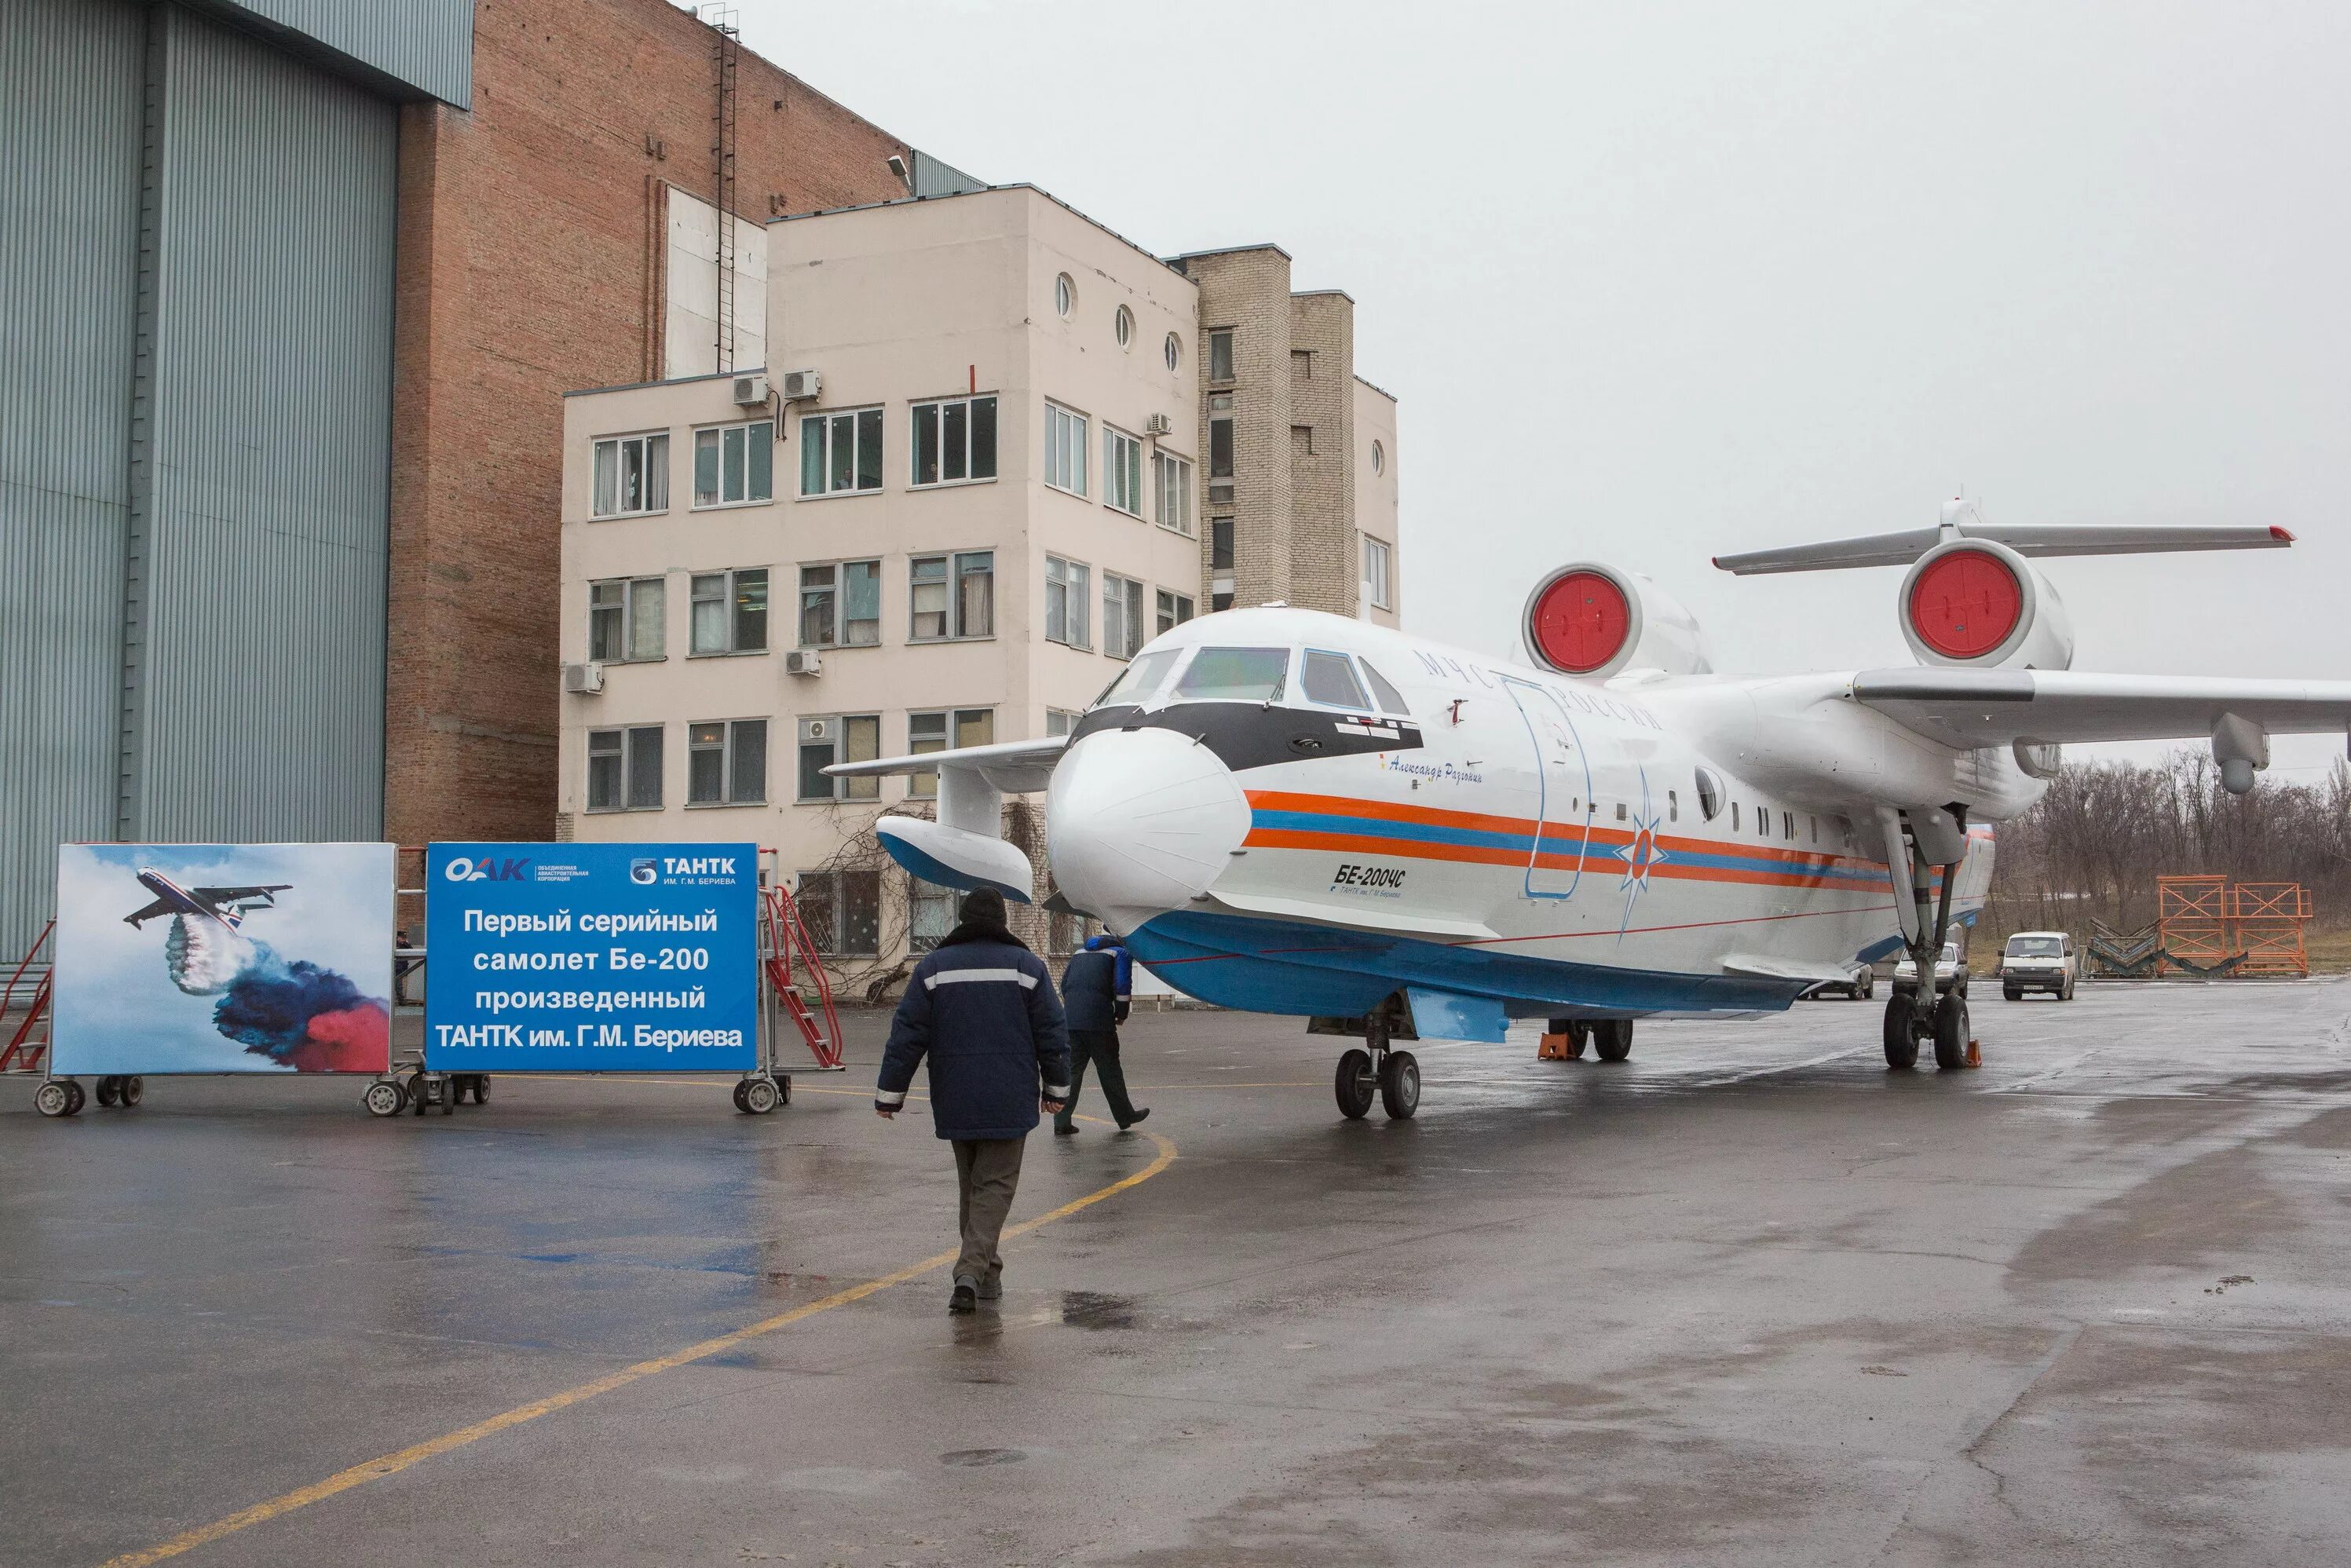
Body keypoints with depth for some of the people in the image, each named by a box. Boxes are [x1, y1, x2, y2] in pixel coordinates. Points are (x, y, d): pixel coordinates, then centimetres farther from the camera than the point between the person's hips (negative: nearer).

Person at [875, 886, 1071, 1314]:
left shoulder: (934, 966, 2)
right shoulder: (1027, 965, 0)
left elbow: (907, 1036, -1)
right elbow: (1053, 1034, 2)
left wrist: (889, 1094, 4)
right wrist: (1056, 1088, 14)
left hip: (954, 1101, 2)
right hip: (1010, 1102, -2)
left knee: (970, 1185, 17)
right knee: (995, 1184, 0)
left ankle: (984, 1271, 23)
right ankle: (972, 1270, -16)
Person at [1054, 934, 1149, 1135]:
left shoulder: (1080, 953, 25)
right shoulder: (1121, 953, 6)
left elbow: (1065, 983, 23)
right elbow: (1122, 985, -8)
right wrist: (1121, 1015, 4)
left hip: (1070, 1020, 5)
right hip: (1099, 1021, -5)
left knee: (1071, 1069, 6)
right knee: (1109, 1069, 8)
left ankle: (1062, 1123, 1)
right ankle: (1125, 1116, 21)